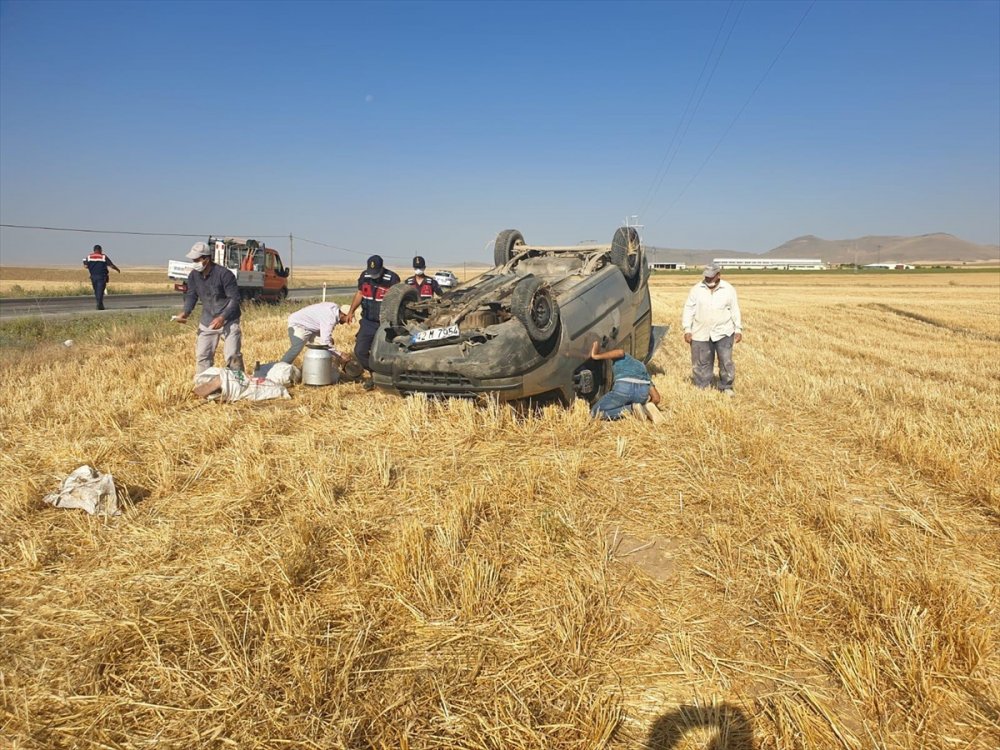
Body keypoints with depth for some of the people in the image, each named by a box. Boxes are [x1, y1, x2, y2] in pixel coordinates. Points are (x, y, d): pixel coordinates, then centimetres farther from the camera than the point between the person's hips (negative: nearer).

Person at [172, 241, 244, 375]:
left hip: (228, 319, -6)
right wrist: (185, 312, -11)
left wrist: (222, 317, -26)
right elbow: (191, 295, 8)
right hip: (207, 320, 6)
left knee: (233, 355, -9)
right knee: (202, 355, 7)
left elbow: (235, 299, -17)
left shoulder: (224, 274, -17)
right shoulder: (193, 276, 1)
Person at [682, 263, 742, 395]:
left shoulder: (729, 289, 2)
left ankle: (726, 387, 13)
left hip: (723, 333, -1)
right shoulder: (696, 289, 2)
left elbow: (735, 310, 6)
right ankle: (702, 387, 19)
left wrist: (738, 329, 4)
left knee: (726, 361, -4)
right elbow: (689, 309, 3)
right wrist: (687, 329, -3)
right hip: (700, 333, 1)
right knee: (701, 363, 6)